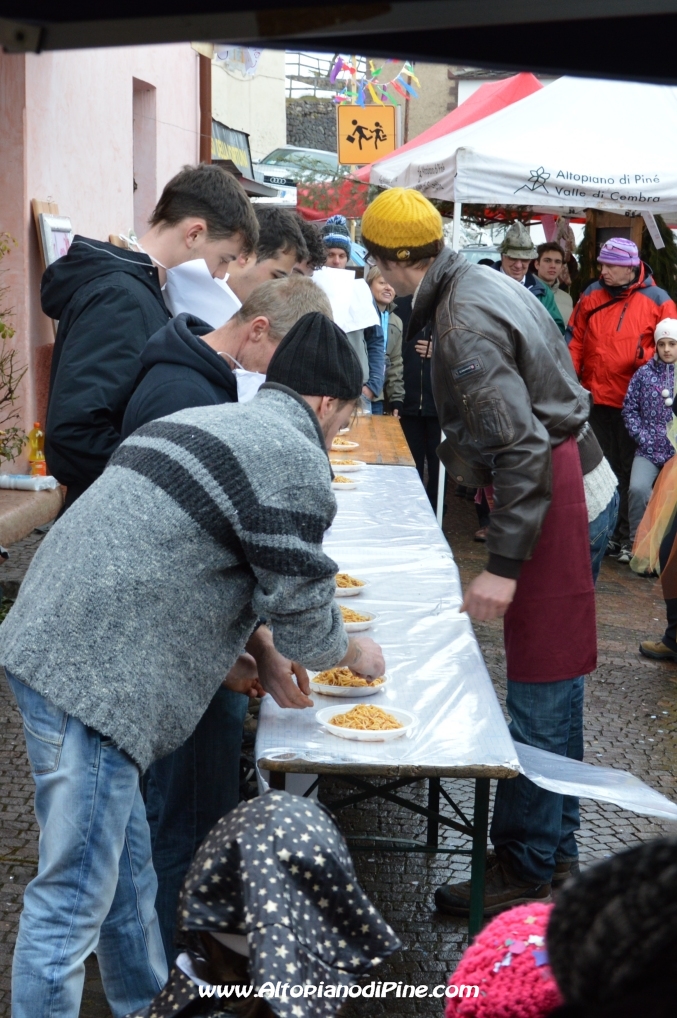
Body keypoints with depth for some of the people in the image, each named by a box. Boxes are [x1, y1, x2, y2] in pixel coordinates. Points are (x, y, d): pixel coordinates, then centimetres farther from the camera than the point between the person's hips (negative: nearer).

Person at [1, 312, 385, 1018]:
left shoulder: (210, 422, 20)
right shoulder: (295, 457, -9)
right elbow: (301, 609, -5)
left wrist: (260, 654, 23)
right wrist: (352, 653, 16)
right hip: (91, 676, -10)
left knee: (124, 855, 24)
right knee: (74, 899, -1)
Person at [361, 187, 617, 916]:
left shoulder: (463, 324, -21)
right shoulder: (484, 282, 10)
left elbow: (522, 448, -27)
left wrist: (503, 566, -27)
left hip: (554, 500, -11)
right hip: (579, 481, 11)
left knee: (540, 693, -2)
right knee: (554, 683, 17)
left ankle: (525, 871, 9)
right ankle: (555, 850, 30)